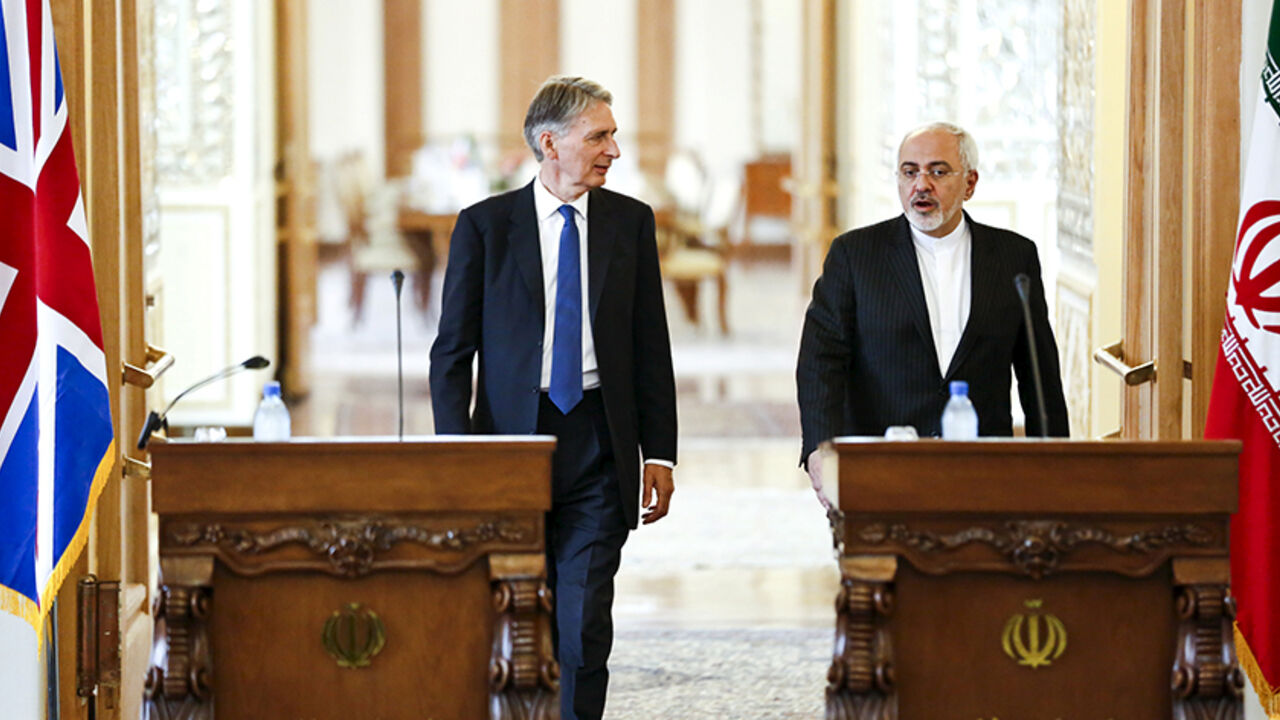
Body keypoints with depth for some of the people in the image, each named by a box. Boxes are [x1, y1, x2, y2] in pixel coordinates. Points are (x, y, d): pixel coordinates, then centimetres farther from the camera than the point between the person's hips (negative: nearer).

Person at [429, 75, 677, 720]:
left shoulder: (630, 222, 7)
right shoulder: (484, 225, 1)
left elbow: (652, 347, 9)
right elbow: (452, 350, 2)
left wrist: (659, 454, 3)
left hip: (599, 446, 1)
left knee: (586, 625, -4)